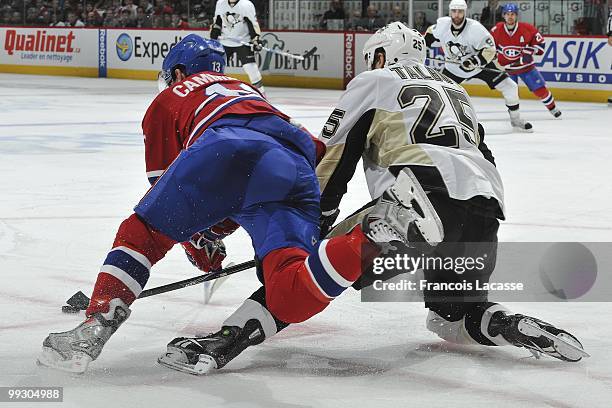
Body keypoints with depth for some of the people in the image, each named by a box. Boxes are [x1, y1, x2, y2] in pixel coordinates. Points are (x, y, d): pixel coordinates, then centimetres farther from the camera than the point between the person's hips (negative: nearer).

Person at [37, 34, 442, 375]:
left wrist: (197, 241, 48)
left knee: (143, 231, 13)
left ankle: (96, 327, -4)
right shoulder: (249, 92, 49)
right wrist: (216, 229, 55)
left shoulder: (167, 101, 35)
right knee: (290, 293, -11)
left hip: (225, 151, -4)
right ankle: (380, 227, -35)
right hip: (299, 172, 4)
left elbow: (166, 186, 35)